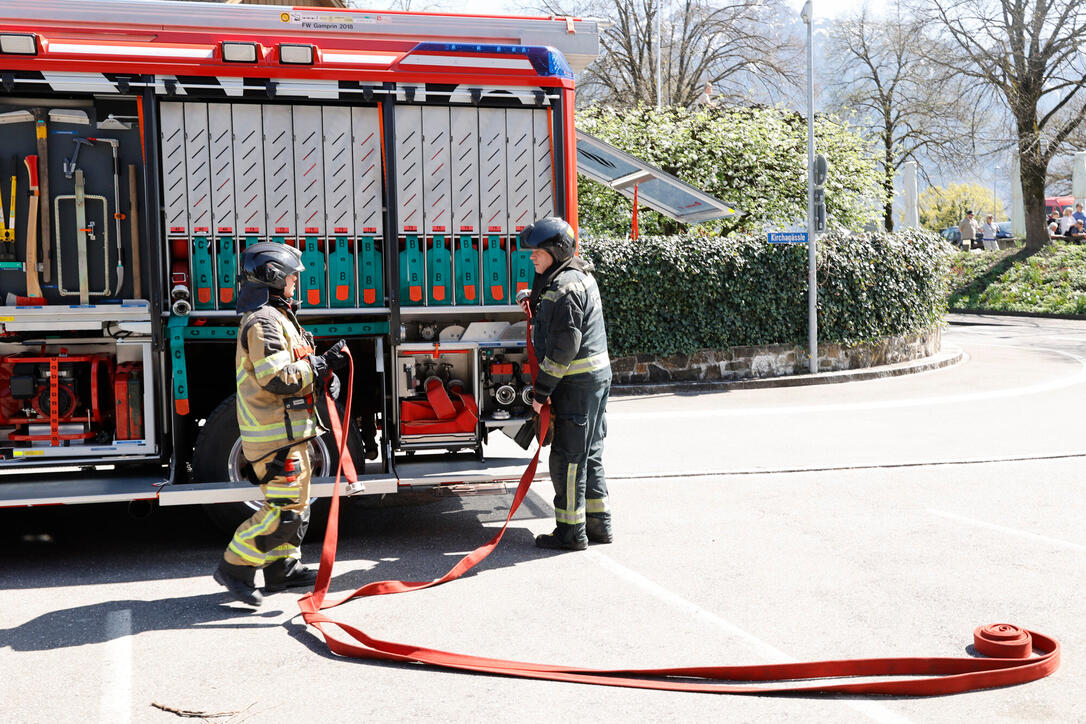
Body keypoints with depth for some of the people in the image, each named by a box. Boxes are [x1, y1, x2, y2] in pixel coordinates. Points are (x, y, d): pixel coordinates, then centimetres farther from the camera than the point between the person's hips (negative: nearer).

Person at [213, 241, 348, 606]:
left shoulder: (276, 317, 18)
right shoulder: (263, 322, -16)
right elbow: (277, 378, -24)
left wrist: (321, 374, 8)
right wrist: (322, 365, -19)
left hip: (289, 431, 11)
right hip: (275, 432, -11)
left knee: (296, 502, 16)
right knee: (283, 509, -10)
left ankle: (282, 568, 25)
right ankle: (234, 567, -2)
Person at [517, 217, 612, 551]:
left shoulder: (564, 287, -17)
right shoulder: (581, 276, 14)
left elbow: (564, 346, -21)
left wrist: (542, 390, -17)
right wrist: (535, 308, 10)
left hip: (576, 382, -10)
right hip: (597, 376, 10)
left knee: (568, 457, -3)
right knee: (589, 454, 15)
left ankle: (571, 531, 3)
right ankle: (598, 523, 22)